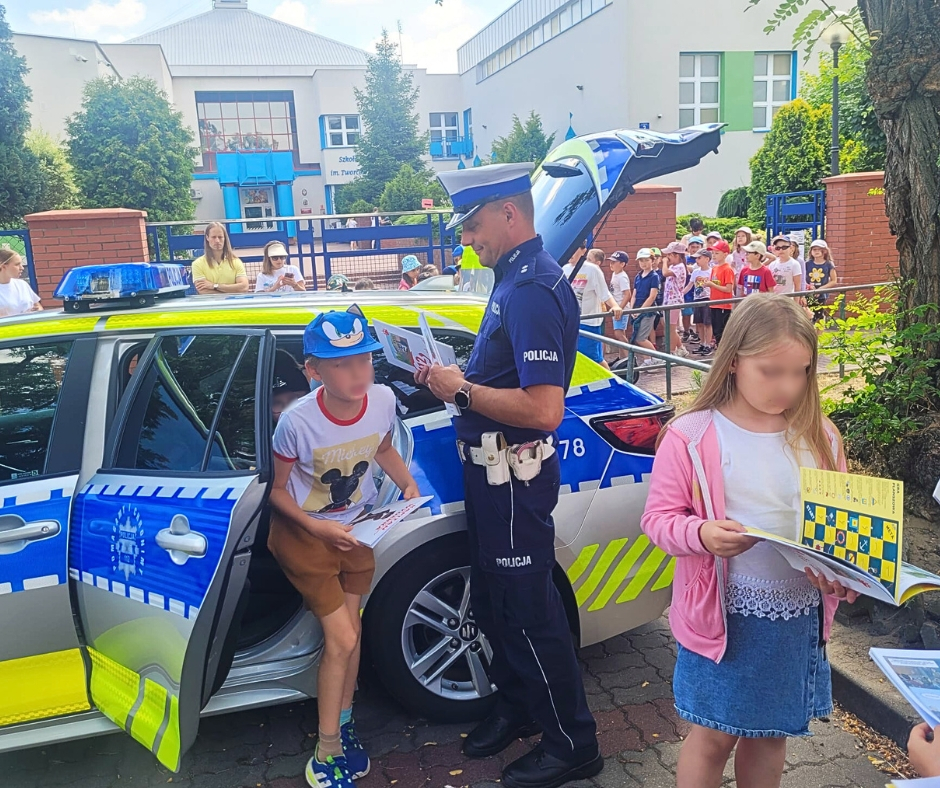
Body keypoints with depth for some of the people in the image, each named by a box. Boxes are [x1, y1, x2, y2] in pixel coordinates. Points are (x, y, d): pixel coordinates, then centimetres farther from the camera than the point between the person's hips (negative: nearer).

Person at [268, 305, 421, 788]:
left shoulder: (383, 401, -20)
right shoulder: (297, 422, -30)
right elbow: (277, 490, -14)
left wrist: (408, 485, -13)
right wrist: (316, 527, -25)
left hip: (356, 525, 4)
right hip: (304, 532, -4)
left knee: (348, 632, 14)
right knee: (342, 640, -3)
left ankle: (343, 725, 38)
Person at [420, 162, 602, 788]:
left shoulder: (534, 290, -22)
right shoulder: (515, 279, 10)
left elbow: (544, 409, -30)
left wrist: (463, 391, -19)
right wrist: (455, 378, 4)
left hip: (515, 475, -10)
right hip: (496, 470, 10)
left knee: (527, 607, 4)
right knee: (493, 598, 21)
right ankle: (517, 709, 42)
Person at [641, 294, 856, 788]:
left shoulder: (819, 436, -1)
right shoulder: (691, 436, -12)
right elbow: (658, 517, -9)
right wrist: (702, 534, -29)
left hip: (800, 616, 4)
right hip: (722, 614, -4)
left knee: (771, 733, 21)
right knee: (714, 736, 11)